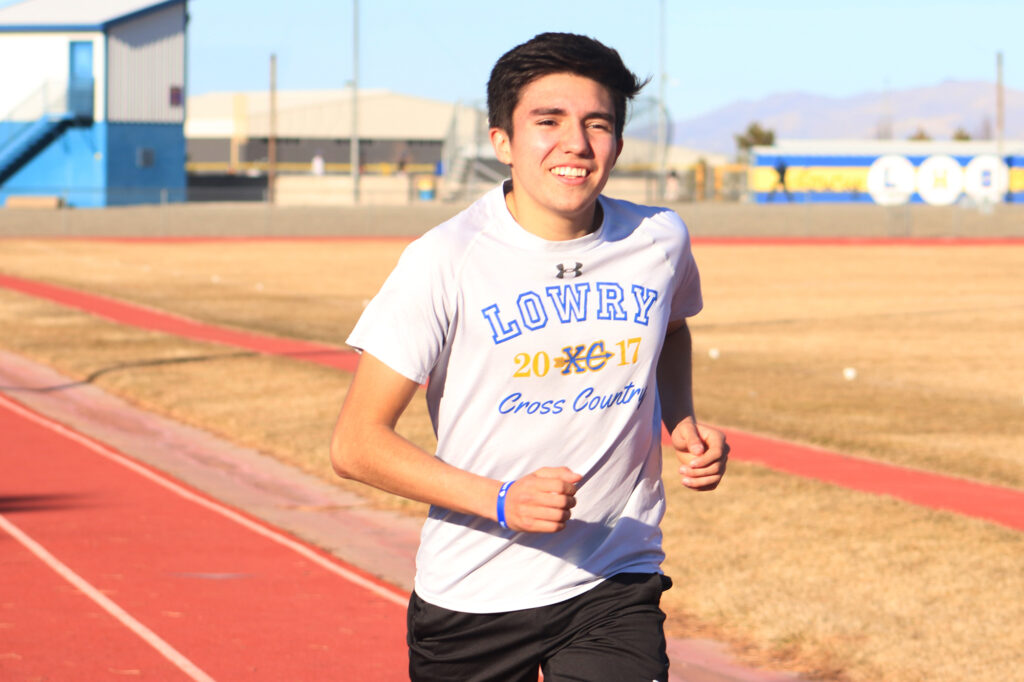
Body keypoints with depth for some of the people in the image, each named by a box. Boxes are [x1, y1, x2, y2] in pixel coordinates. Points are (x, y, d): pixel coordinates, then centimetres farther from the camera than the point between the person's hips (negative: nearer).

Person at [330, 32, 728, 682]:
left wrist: (682, 422, 5)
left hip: (616, 586, 2)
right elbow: (356, 441, -13)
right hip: (471, 599, -2)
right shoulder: (445, 262, -13)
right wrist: (502, 501, -24)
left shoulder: (659, 241, -1)